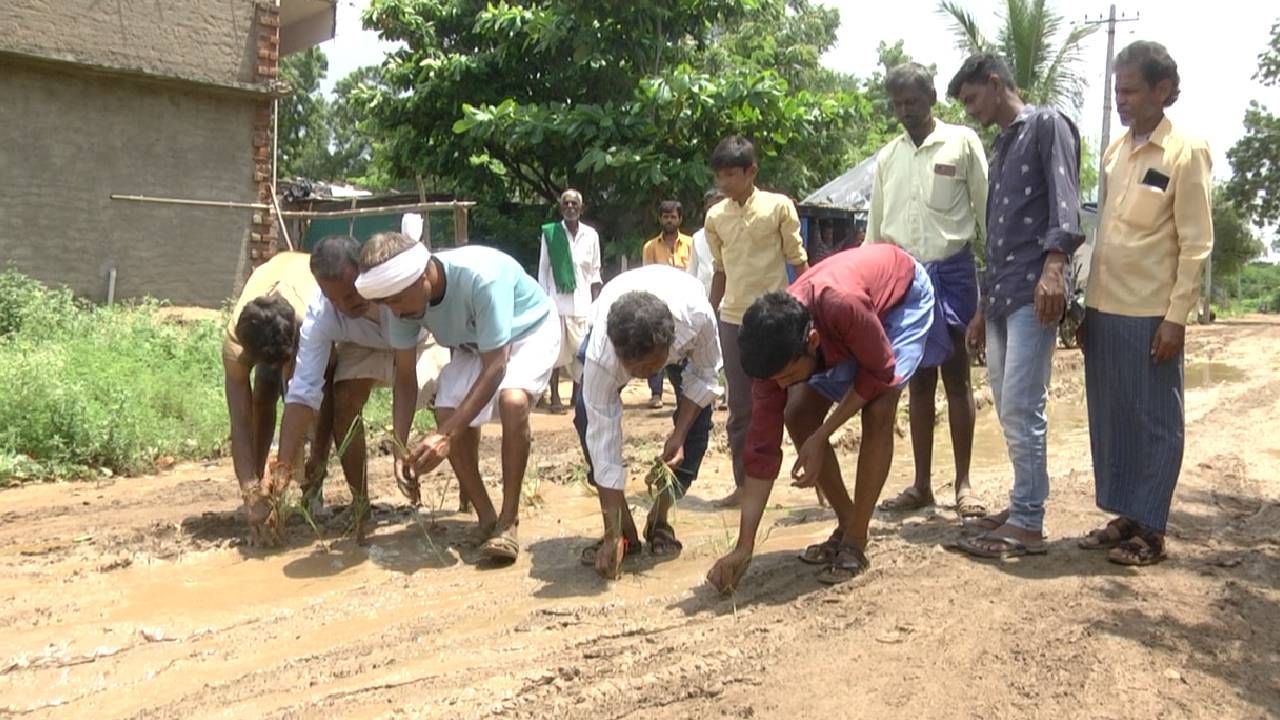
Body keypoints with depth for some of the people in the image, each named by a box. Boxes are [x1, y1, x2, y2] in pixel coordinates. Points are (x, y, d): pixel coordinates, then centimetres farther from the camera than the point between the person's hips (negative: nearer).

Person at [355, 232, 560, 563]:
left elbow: (495, 368, -38)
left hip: (529, 330, -5)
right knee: (448, 414, -17)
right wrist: (400, 447, -25)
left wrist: (445, 436, -42)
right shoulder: (406, 295, -22)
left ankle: (509, 521, -19)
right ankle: (486, 519, 1)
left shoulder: (481, 277, -41)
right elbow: (405, 378, -13)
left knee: (512, 401, -33)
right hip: (473, 344, 6)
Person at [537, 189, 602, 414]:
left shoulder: (591, 235, 5)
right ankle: (555, 397, 6)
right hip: (556, 300, -2)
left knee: (582, 351, 3)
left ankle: (577, 394, 17)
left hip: (581, 302, 2)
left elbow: (595, 272, 10)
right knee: (556, 350, -2)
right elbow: (543, 269, 3)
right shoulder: (549, 233, 0)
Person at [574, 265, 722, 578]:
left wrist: (679, 434, -31)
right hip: (614, 331, -1)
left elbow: (706, 375, -21)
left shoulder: (698, 316, -44)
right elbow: (604, 441, -39)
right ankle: (623, 529, -8)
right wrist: (613, 535, -37)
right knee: (589, 416, -22)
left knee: (699, 414, -18)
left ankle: (660, 519, 2)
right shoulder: (601, 353, -43)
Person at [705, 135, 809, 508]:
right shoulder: (714, 217, 6)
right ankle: (743, 484, 16)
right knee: (740, 409, 7)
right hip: (733, 320, 4)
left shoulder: (779, 206, -5)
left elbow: (799, 262, -2)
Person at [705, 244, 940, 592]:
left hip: (903, 293, -5)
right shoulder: (777, 348, -26)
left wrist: (821, 437, -27)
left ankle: (856, 543, -10)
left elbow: (880, 371, -26)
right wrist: (743, 546, -24)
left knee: (878, 412, -24)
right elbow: (763, 444, -23)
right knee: (797, 416, -5)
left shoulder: (842, 305, -45)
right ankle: (847, 524, 11)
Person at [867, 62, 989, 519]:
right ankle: (922, 484, 15)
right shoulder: (888, 157, 12)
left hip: (952, 270, -4)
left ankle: (963, 482, 10)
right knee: (918, 381, 8)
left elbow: (987, 210, -2)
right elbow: (876, 227, 15)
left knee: (956, 377, 2)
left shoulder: (962, 142, -1)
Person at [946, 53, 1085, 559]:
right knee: (1008, 409, 11)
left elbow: (1064, 199, -15)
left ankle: (1028, 524, -6)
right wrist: (984, 307, 25)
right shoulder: (1002, 147, 26)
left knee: (1022, 407, -11)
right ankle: (1022, 506, 20)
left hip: (1034, 293, -9)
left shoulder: (1047, 125, 1)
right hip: (1001, 296, 9)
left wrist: (1054, 264, -30)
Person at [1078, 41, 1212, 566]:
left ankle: (1149, 530, 11)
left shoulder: (1186, 151, -7)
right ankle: (1124, 517, 23)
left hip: (1150, 314, -6)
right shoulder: (1114, 152, 11)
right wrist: (1088, 300, 12)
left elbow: (1196, 243, -9)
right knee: (1109, 419, 11)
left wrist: (1176, 317, -14)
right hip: (1103, 309, 6)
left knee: (1154, 423, 3)